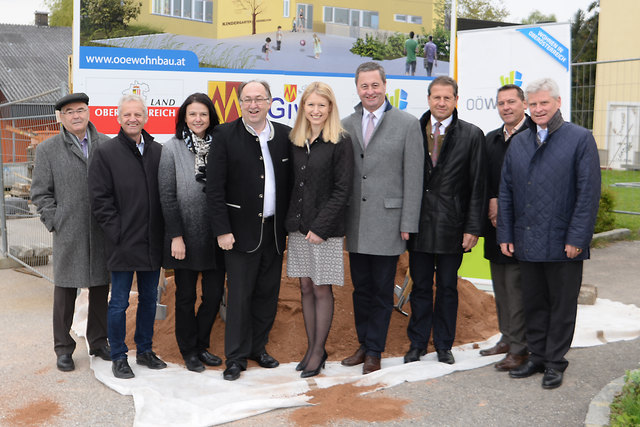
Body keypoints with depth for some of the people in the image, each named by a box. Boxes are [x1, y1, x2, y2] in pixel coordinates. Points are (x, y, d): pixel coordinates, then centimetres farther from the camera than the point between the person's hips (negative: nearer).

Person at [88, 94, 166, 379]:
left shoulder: (158, 152, 8)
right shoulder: (106, 153, -4)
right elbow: (99, 200, -6)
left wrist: (163, 231, 4)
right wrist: (117, 232, -11)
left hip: (152, 243, 4)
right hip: (123, 244, -4)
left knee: (149, 299, 14)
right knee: (119, 302, 4)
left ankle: (145, 350, 29)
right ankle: (118, 357, 18)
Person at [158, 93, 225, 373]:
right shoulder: (172, 148, -2)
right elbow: (167, 195, -5)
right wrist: (176, 235, -9)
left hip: (215, 235, 2)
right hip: (186, 236, -2)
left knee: (214, 293, 5)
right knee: (186, 296, 9)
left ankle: (201, 345, 26)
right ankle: (189, 350, 25)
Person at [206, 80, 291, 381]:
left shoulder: (284, 135, 6)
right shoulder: (225, 135, -4)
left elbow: (289, 183, 9)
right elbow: (215, 188, -7)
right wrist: (222, 230, -11)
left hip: (274, 231, 4)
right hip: (241, 231, -4)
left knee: (267, 294, 12)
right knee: (239, 295, 1)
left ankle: (258, 348, 29)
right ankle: (236, 357, 14)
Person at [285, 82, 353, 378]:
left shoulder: (340, 143, -6)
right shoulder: (296, 142, 10)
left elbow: (342, 189, -10)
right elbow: (292, 184, 14)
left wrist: (320, 227, -15)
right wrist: (290, 220, 3)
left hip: (325, 229, -5)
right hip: (298, 226, 5)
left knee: (322, 289, 2)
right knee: (306, 288, 10)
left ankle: (318, 351, 13)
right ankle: (311, 348, 21)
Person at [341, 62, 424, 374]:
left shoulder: (407, 124, -3)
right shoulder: (346, 126, 8)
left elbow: (413, 178, -5)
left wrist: (408, 224, -9)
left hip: (387, 222, -3)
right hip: (356, 225, 4)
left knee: (382, 291, 6)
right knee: (361, 288, 13)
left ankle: (374, 351, 18)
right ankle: (364, 345, 29)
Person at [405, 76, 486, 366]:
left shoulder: (472, 135, 0)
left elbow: (477, 186, -2)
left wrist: (473, 228, -7)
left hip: (452, 225, -1)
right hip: (419, 224, 1)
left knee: (447, 288, 10)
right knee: (420, 287, 10)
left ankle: (444, 345, 24)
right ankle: (417, 344, 24)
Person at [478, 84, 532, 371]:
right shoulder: (491, 139, 15)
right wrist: (492, 202, -3)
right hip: (496, 224, 7)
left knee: (517, 287, -5)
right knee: (500, 288, 13)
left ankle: (520, 348, 4)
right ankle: (507, 339, 25)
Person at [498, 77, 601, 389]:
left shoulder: (580, 139, -4)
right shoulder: (518, 143, 10)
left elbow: (588, 193, -9)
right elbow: (506, 192, 12)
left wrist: (577, 238, -14)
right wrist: (505, 234, 5)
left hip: (563, 243, -4)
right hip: (527, 243, 5)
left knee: (562, 305, 7)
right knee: (533, 303, 14)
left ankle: (555, 362, 21)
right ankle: (537, 357, 28)